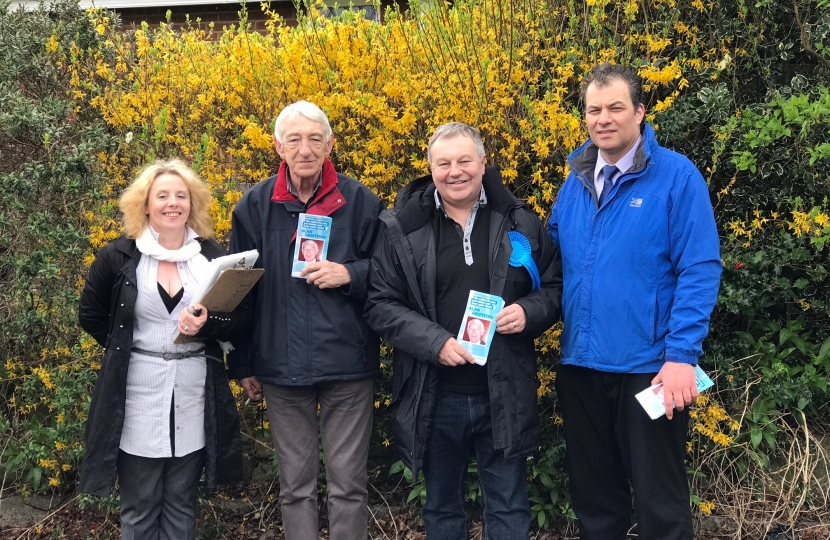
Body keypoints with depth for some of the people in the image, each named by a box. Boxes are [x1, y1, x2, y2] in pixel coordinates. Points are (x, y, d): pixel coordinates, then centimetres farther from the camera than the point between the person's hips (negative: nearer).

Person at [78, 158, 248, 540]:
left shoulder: (213, 257, 2)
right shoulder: (118, 257, -2)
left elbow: (243, 318, 2)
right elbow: (91, 316, 9)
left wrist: (208, 324, -17)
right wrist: (126, 348, 2)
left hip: (194, 397, 2)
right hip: (137, 398, -1)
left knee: (182, 506, 14)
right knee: (139, 508, 9)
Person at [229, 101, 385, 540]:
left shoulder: (360, 202, 0)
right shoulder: (255, 206, 4)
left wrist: (350, 274, -13)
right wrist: (244, 364, 9)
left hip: (348, 366, -1)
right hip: (281, 368, 2)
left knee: (347, 484, 5)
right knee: (295, 486, 11)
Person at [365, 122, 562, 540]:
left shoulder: (520, 223, 1)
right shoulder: (403, 228, -2)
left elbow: (554, 287, 9)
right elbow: (381, 304, -3)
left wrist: (528, 313, -13)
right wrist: (434, 342, -16)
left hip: (504, 394, 0)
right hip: (434, 396, 0)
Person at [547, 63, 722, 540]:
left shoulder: (676, 176, -8)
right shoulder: (576, 181, 9)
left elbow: (700, 270, -13)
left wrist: (682, 355, -19)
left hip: (650, 366, -5)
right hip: (581, 365, 5)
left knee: (659, 499, 6)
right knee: (593, 492, 17)